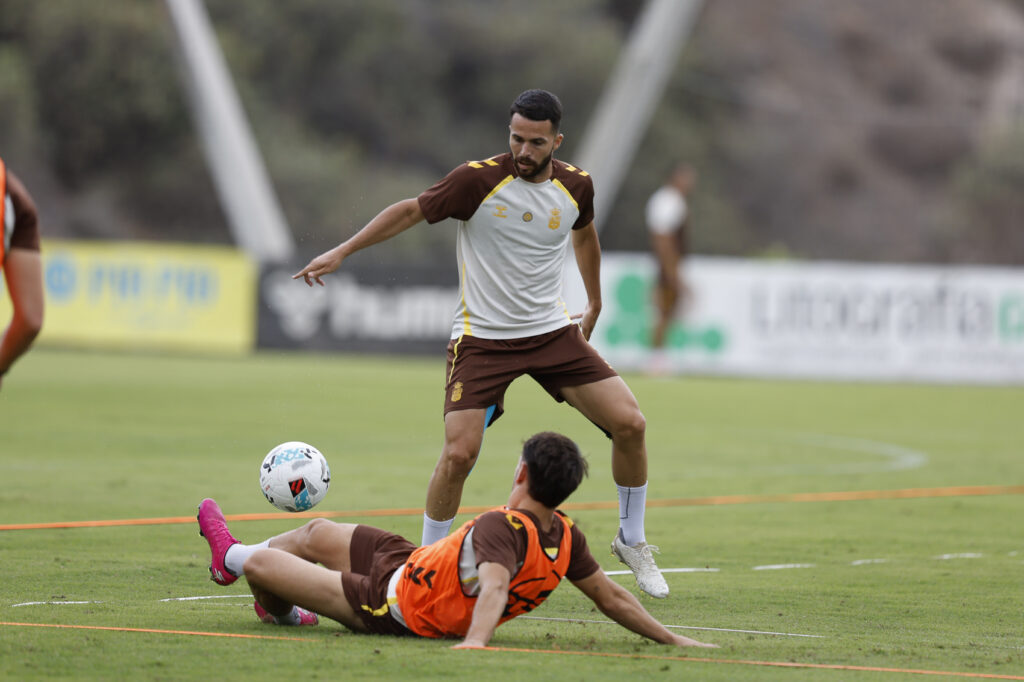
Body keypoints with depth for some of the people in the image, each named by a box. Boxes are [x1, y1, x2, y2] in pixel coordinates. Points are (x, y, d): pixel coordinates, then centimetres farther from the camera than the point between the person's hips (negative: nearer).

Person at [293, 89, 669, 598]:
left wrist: (594, 304, 30)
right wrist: (341, 252, -7)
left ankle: (632, 541, 15)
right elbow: (412, 211, -4)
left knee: (630, 424, -6)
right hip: (482, 338, -4)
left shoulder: (576, 186, -1)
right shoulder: (478, 180, -15)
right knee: (459, 452, -18)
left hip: (554, 330, 4)